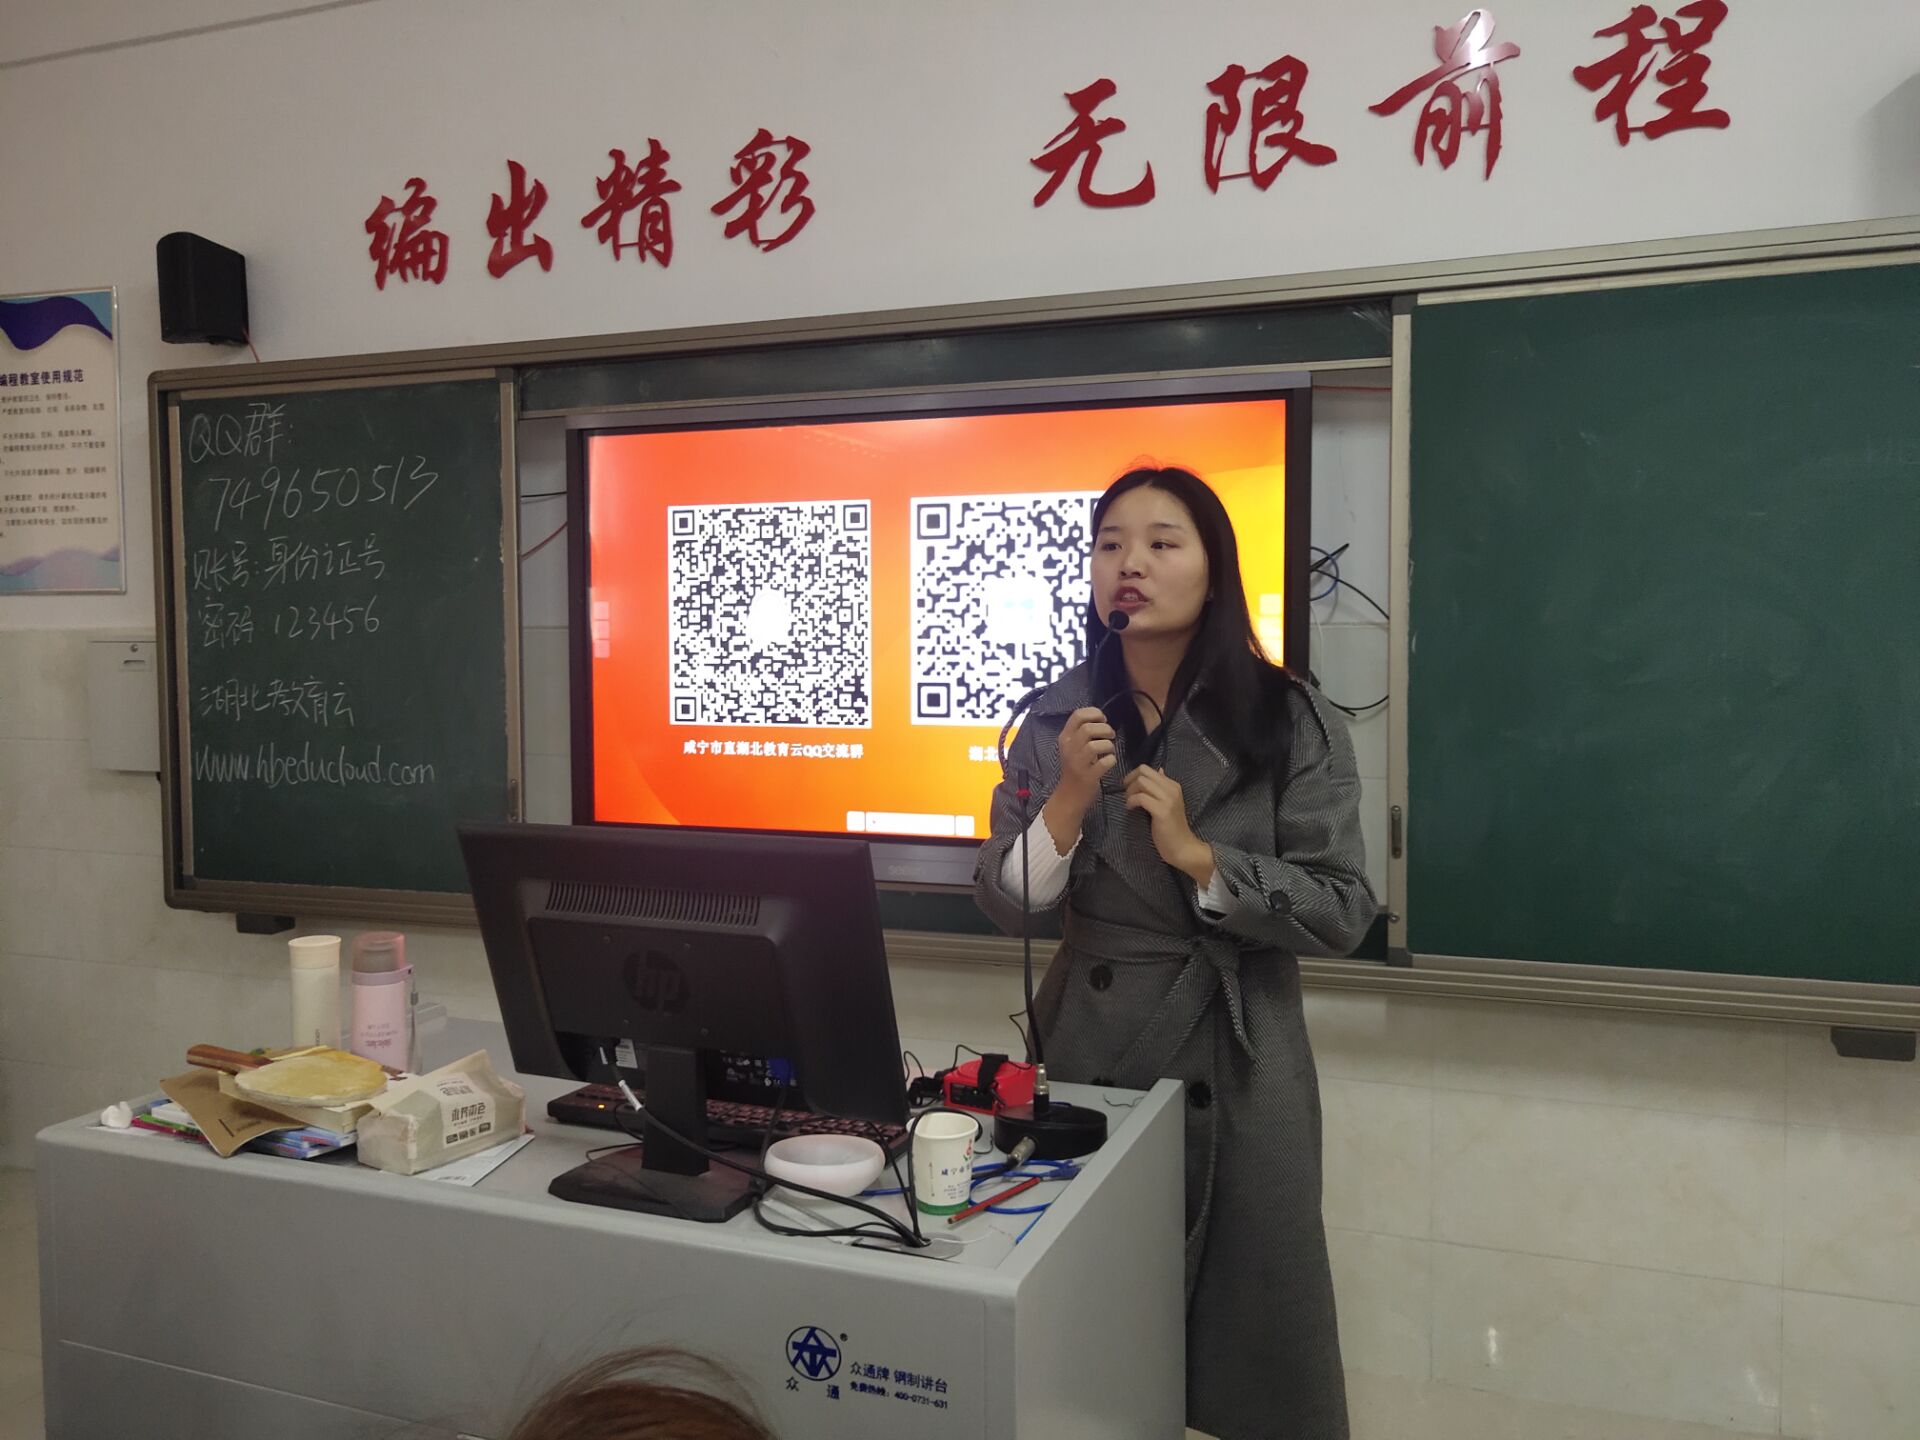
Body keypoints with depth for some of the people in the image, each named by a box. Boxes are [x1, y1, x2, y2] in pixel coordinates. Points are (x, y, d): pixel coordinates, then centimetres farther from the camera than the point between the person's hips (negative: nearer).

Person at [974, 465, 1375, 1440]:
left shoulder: (1292, 723, -9)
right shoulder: (1056, 717, -2)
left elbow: (1342, 914, -11)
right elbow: (1002, 905, -4)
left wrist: (1199, 856, -21)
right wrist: (1070, 800, -19)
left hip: (1237, 1059, -2)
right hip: (1086, 1047, 2)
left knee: (1247, 1303, 10)